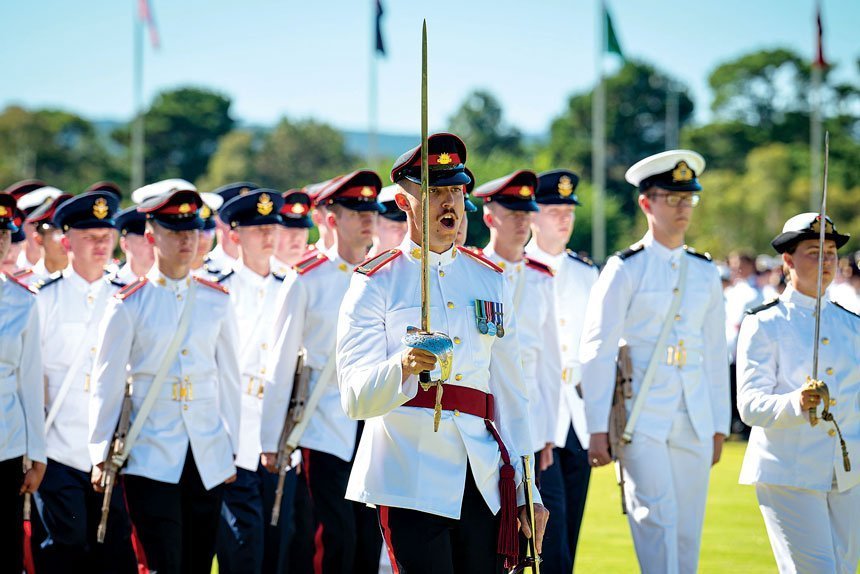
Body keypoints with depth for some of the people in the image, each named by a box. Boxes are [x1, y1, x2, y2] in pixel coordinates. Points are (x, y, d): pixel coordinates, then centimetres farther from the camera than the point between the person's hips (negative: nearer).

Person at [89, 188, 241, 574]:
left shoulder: (217, 301, 7)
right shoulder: (128, 305, -2)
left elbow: (229, 379, 12)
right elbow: (106, 384, 1)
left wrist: (232, 451, 11)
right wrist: (101, 456, 0)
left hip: (208, 456, 3)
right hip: (151, 458, -3)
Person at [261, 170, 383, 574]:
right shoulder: (307, 281, -2)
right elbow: (281, 365, 0)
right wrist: (271, 439, -1)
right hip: (327, 430, -4)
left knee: (370, 540, 4)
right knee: (336, 538, -8)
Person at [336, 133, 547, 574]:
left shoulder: (489, 281, 14)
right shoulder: (376, 284, 1)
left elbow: (512, 396, 16)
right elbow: (355, 398, -10)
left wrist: (528, 492, 12)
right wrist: (403, 366, -30)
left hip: (484, 485, 4)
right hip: (411, 483, -4)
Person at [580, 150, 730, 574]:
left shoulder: (705, 273, 12)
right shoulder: (625, 270, -3)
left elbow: (716, 354, 16)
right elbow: (596, 352, -4)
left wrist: (719, 426, 13)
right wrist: (598, 428, -9)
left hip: (695, 424, 5)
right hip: (642, 420, -5)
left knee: (688, 531, 6)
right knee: (658, 520, -14)